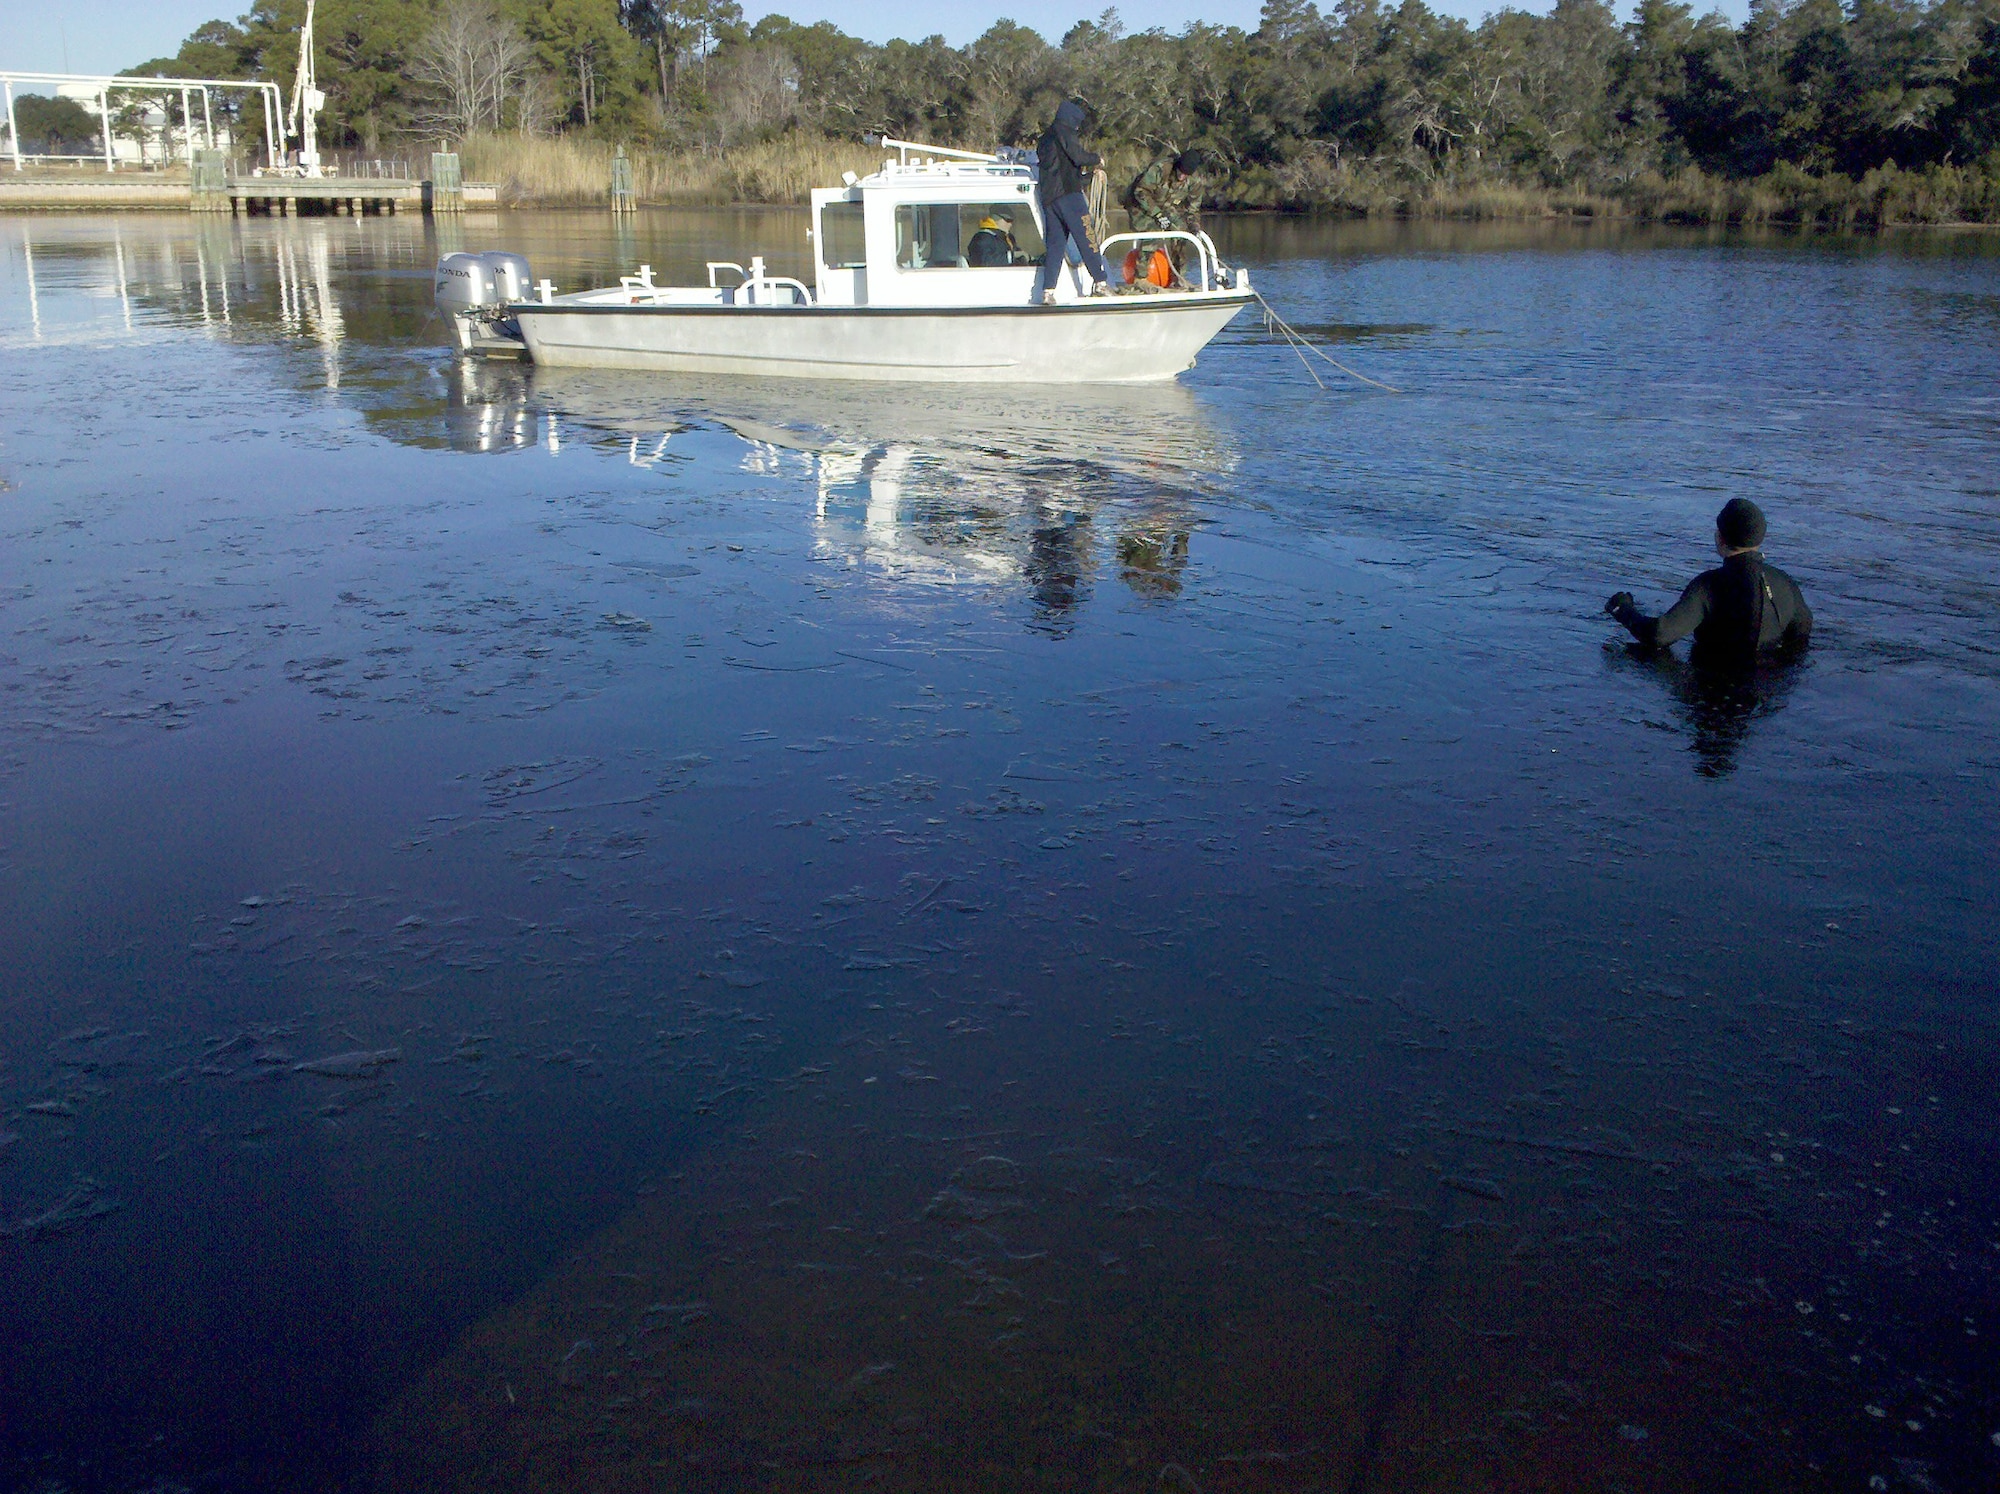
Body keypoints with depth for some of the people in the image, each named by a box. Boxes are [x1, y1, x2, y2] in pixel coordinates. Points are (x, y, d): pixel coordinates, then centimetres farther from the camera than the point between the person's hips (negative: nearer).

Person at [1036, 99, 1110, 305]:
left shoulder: (1045, 139, 24)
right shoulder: (1064, 132, -2)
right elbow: (1078, 156, -13)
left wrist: (1082, 168, 30)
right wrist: (1096, 159, 5)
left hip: (1048, 196, 8)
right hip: (1068, 193, -8)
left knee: (1055, 243, 5)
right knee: (1086, 237, -7)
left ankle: (1048, 291, -3)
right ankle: (1100, 282, -10)